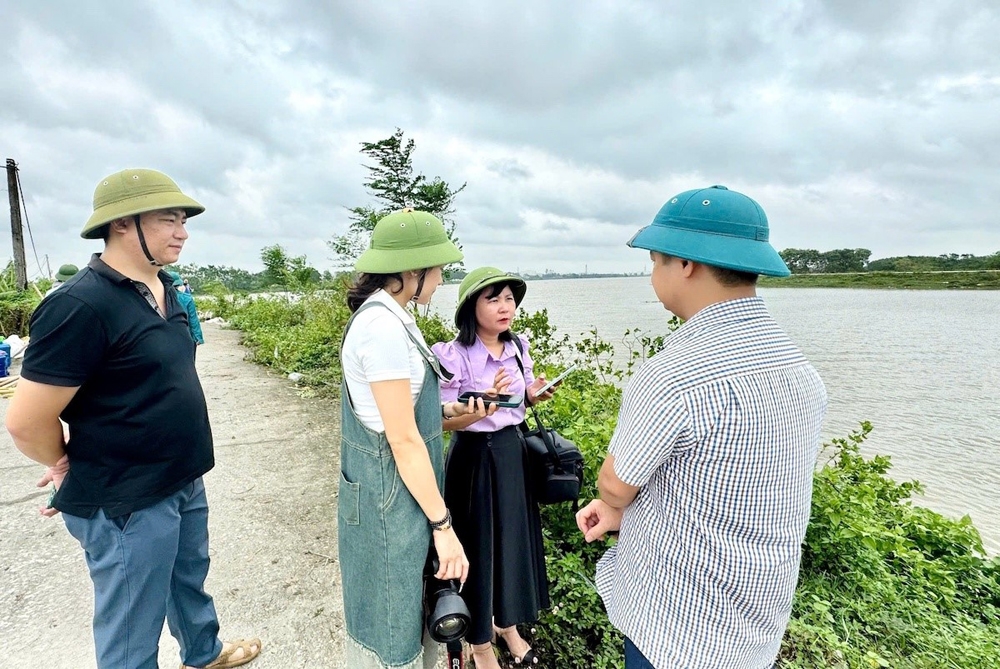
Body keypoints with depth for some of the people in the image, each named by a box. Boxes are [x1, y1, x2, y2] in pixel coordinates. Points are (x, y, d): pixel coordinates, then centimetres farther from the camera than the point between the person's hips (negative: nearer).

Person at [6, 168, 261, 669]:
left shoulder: (162, 289, 3)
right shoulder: (82, 305, -24)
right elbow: (26, 422, -20)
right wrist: (73, 468, -2)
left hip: (184, 482, 8)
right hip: (126, 504, -8)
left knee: (190, 579, 29)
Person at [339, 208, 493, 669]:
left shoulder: (389, 316, 5)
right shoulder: (384, 326, -24)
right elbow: (403, 440, -23)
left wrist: (447, 410, 2)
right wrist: (444, 525, -17)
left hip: (400, 485, 9)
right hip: (390, 492, -9)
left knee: (409, 603, 24)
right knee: (391, 619, 11)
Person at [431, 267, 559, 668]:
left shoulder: (518, 347, -1)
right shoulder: (454, 356, -20)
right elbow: (444, 421, -15)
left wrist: (534, 394, -10)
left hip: (513, 452, 6)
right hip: (475, 458, -6)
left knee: (515, 538, 19)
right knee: (479, 546, 10)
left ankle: (508, 624, 46)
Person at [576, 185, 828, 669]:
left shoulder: (676, 373, -30)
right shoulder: (799, 368, -3)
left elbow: (614, 485, -14)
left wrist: (619, 509, 8)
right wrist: (623, 512, 7)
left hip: (678, 629, -7)